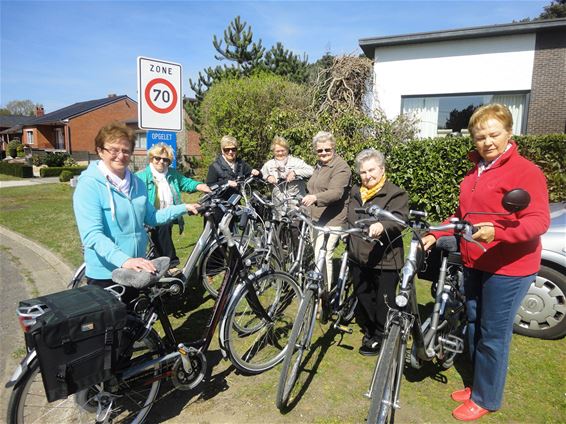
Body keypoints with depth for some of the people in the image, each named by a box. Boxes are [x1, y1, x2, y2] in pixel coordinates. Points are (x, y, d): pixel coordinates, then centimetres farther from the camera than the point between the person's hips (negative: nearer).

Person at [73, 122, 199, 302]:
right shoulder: (89, 185, -15)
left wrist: (183, 208, 7)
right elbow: (92, 235, -25)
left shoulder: (137, 183, 6)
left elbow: (151, 218, 15)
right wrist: (124, 260, -38)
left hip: (137, 271, 6)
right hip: (105, 275, -6)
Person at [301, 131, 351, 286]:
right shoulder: (319, 165, 17)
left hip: (332, 220, -9)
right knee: (318, 256, 17)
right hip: (317, 218, 10)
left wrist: (315, 197, -43)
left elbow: (336, 192, -28)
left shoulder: (341, 167, -13)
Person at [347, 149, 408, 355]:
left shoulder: (396, 194, -8)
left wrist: (382, 225, -47)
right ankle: (368, 332, 38)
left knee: (383, 304, 4)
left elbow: (399, 219, -26)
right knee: (363, 300, 18)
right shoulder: (356, 193, 14)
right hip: (358, 259, 6)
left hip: (385, 261, -6)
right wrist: (350, 248, 24)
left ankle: (380, 338, 24)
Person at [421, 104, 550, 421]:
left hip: (507, 268, -8)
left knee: (493, 336, 3)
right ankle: (479, 385, 37)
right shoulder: (475, 171, 13)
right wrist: (436, 234, 8)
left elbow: (539, 220, -20)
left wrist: (497, 231, -36)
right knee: (474, 328, 18)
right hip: (474, 264, 8)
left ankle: (486, 398, 23)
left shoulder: (525, 171, -12)